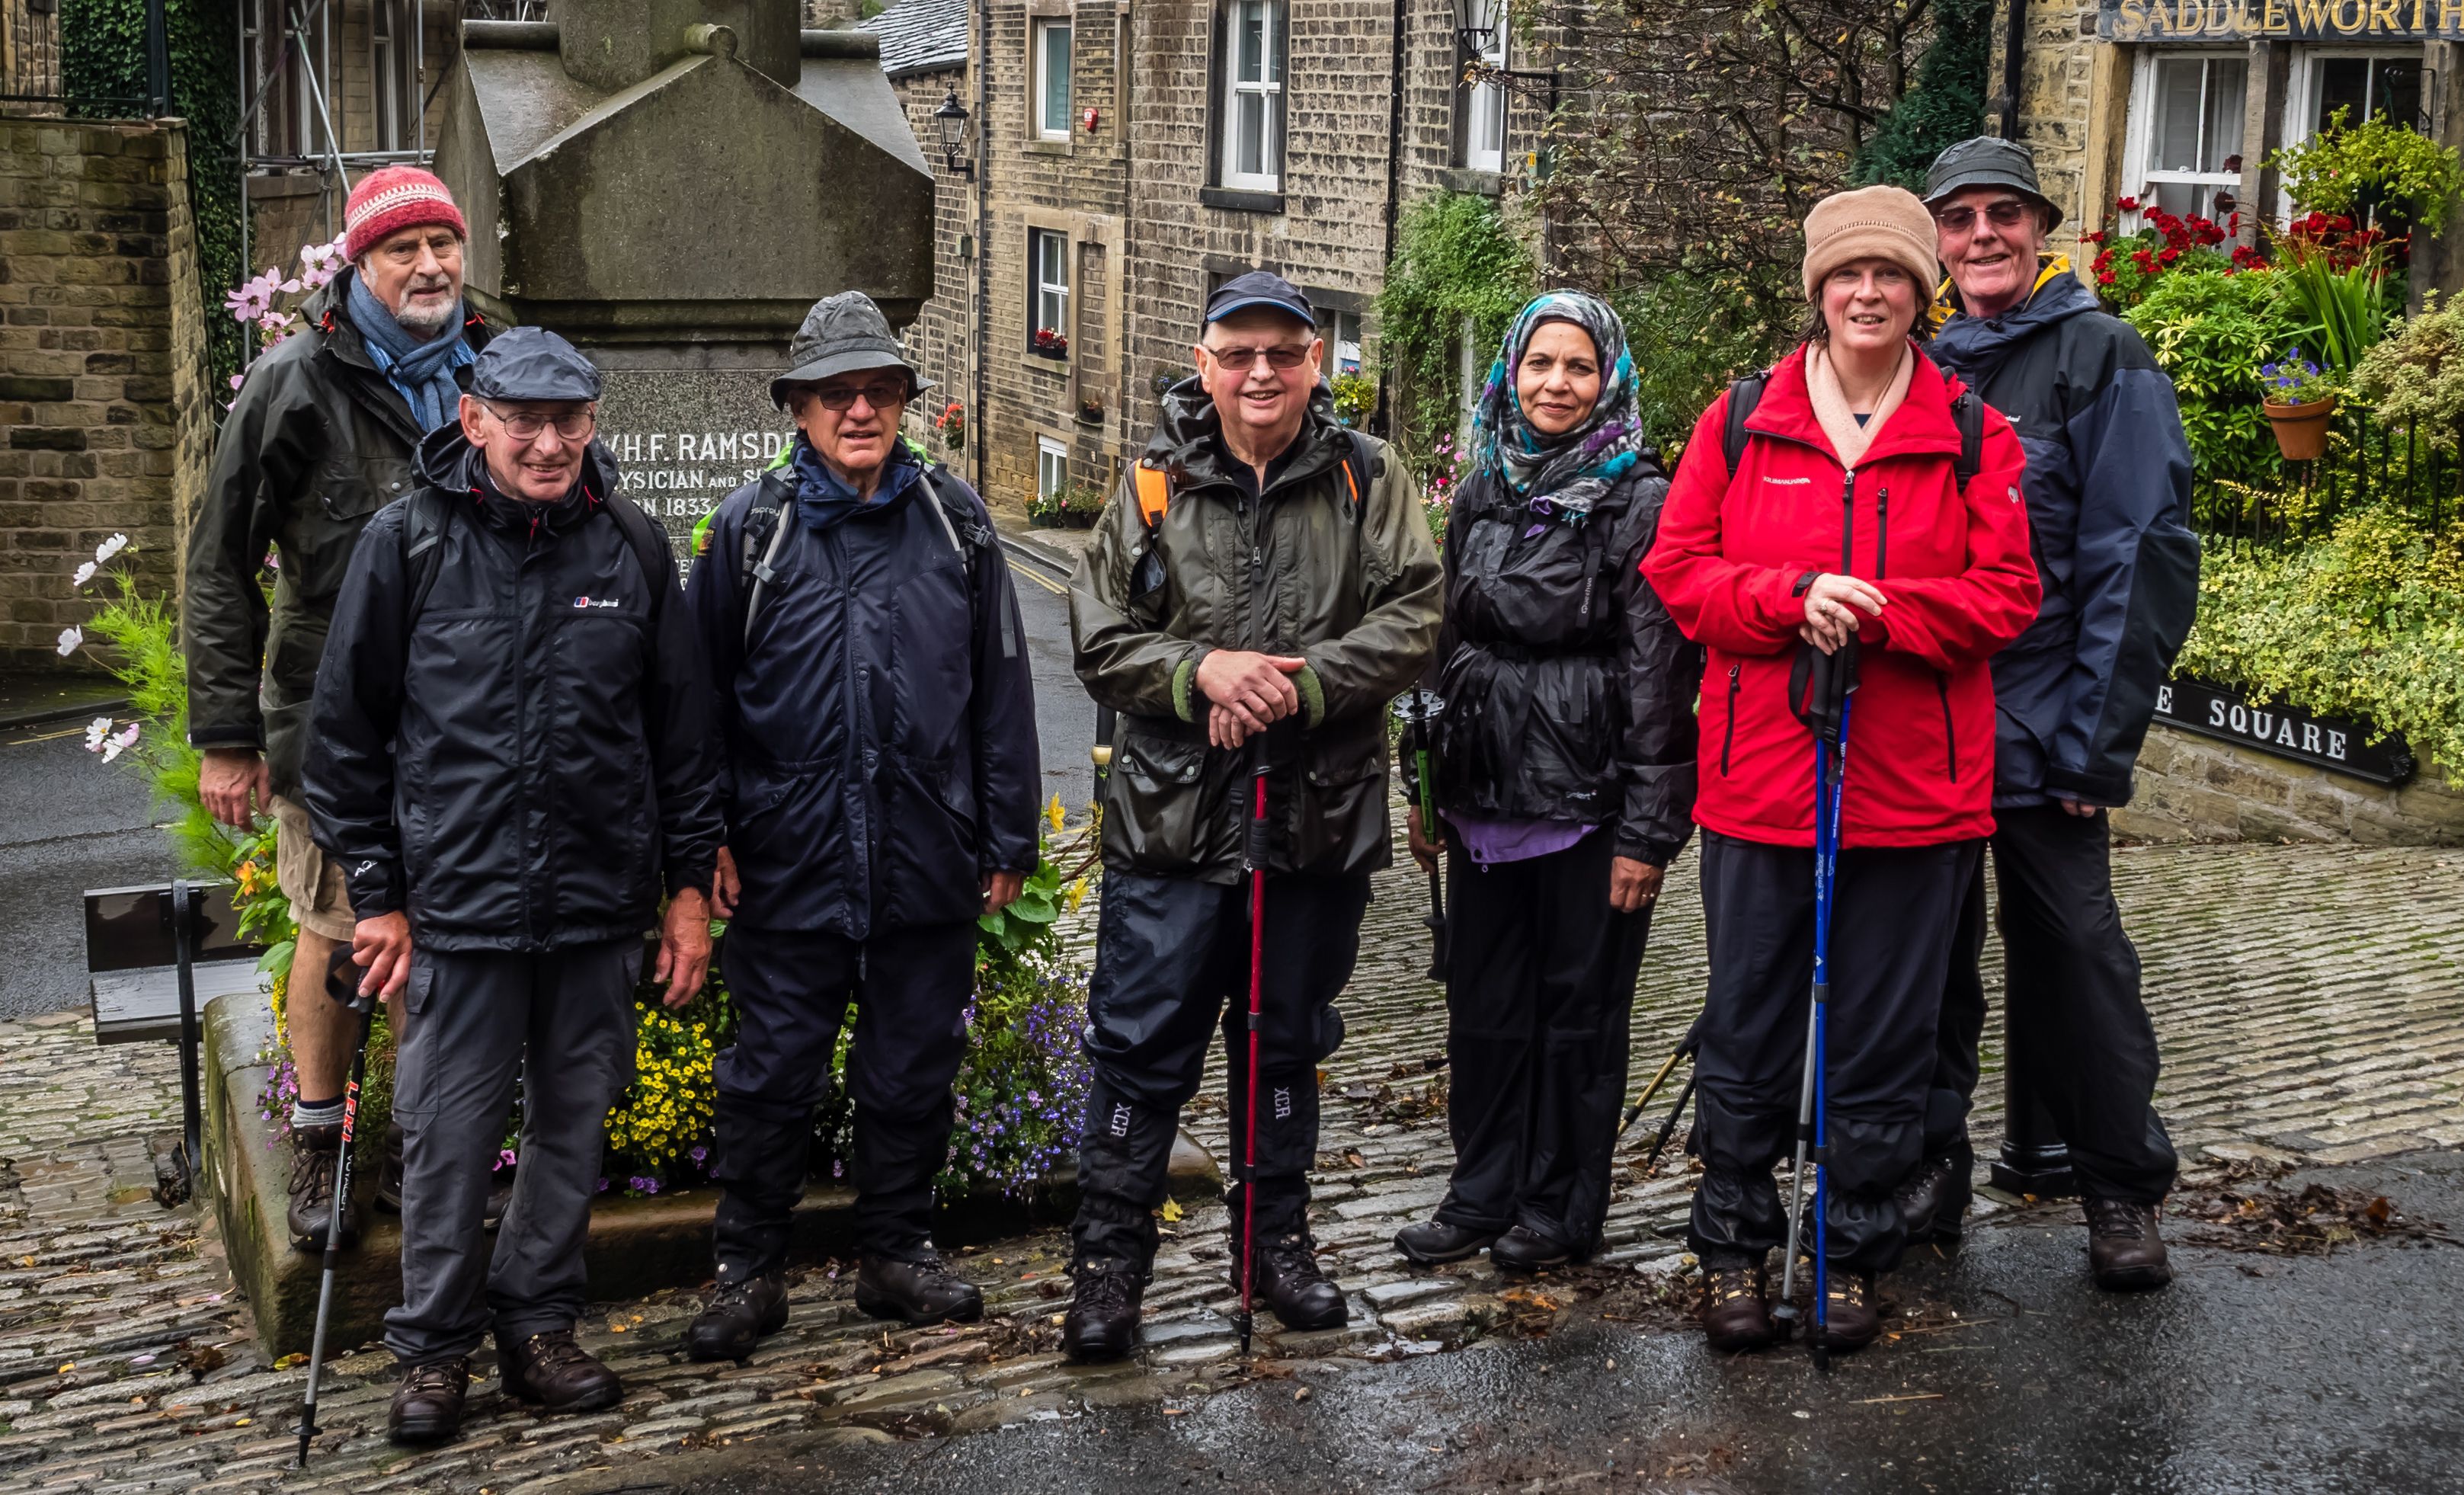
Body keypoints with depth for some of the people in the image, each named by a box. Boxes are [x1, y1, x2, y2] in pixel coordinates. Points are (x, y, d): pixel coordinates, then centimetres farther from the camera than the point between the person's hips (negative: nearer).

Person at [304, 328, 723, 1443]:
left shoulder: (633, 547, 3)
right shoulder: (408, 543, -3)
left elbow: (682, 728, 9)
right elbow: (346, 730, 1)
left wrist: (688, 886, 7)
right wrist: (375, 892, 0)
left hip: (601, 902, 2)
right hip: (457, 902, -2)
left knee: (575, 1121, 12)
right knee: (448, 1131, 4)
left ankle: (537, 1322, 29)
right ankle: (434, 1347, 21)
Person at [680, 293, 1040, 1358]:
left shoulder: (954, 520, 5)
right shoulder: (751, 525, 0)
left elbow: (1000, 689, 8)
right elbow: (702, 695, 3)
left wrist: (1008, 840, 6)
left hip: (930, 866, 2)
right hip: (788, 862, -2)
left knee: (914, 1071, 12)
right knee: (771, 1075, 5)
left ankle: (895, 1255, 29)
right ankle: (749, 1271, 21)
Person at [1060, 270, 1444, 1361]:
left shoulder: (1368, 480, 2)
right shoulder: (1155, 483, 3)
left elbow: (1410, 620, -7)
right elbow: (1100, 638, 0)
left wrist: (1301, 684, -20)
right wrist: (1201, 671, -17)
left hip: (1318, 818, 1)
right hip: (1172, 816, -1)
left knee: (1287, 1043, 16)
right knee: (1141, 1046, 1)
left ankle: (1278, 1241, 31)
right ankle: (1108, 1261, 14)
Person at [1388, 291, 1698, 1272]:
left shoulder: (1639, 502, -8)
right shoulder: (1482, 497, 10)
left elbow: (1659, 673, -11)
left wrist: (1648, 830, -14)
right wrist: (1427, 792, 14)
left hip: (1587, 798, -5)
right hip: (1486, 796, 6)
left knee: (1578, 1005, 7)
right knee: (1484, 1001, 12)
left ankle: (1561, 1207, 20)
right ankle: (1484, 1191, 25)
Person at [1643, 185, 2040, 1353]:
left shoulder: (1975, 435, 4)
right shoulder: (1741, 420, 5)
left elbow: (2005, 595, -3)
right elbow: (1678, 569, 1)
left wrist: (1876, 610, -18)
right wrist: (1795, 595, -16)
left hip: (1915, 786, 0)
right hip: (1759, 781, 0)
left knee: (1884, 1038, 8)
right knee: (1745, 1030, 8)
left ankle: (1855, 1253, 24)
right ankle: (1733, 1247, 24)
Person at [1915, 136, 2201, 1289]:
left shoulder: (2101, 356, -2)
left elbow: (2141, 557, -8)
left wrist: (2097, 741, -13)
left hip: (2038, 733, -4)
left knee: (2073, 957, 2)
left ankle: (2124, 1192, 16)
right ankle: (1930, 1162, 25)